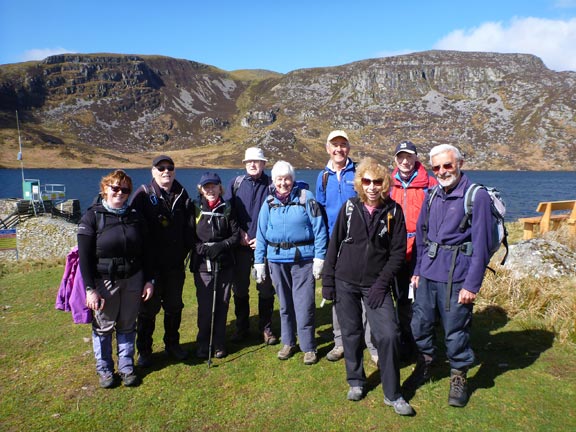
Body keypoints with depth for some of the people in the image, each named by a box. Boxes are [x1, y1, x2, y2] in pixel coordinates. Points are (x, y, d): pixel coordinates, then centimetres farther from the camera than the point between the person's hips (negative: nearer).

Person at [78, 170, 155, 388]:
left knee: (127, 326, 13)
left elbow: (145, 252, 8)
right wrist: (90, 289, -13)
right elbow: (84, 257, -9)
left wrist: (149, 280, 4)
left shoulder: (135, 217, 4)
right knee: (103, 327, 9)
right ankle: (104, 369, 27)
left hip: (133, 280, 3)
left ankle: (126, 367, 27)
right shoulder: (92, 217, -7)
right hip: (104, 282, -3)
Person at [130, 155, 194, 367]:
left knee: (174, 305, 14)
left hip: (175, 263, 4)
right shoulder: (144, 194, -5)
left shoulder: (181, 194, 6)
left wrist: (185, 251, 3)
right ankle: (144, 350, 21)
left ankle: (172, 344, 31)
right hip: (151, 262, -3)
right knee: (149, 307, 6)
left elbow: (189, 226, 10)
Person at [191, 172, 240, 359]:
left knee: (221, 306, 6)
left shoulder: (227, 209, 6)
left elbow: (236, 235, 4)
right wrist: (204, 249, -14)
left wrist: (222, 246, -13)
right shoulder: (195, 209, 3)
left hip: (224, 266, 1)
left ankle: (219, 345, 21)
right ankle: (203, 346, 16)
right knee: (205, 307, 0)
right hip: (202, 266, -1)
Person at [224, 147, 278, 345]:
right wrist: (239, 232, -5)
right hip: (241, 245, 2)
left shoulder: (271, 185, 0)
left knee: (266, 289, 7)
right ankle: (241, 327, 25)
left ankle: (266, 328, 22)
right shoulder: (235, 183, 6)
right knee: (239, 288, 10)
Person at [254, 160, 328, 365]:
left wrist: (319, 257, -10)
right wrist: (259, 262, 6)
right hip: (277, 259, 4)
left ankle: (308, 347, 15)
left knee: (304, 305, -1)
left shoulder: (306, 197, -5)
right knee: (284, 304, 15)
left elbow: (319, 228, -7)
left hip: (303, 258, -4)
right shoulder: (269, 203, 6)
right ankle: (288, 342, 31)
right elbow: (261, 234, 9)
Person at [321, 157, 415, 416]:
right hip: (345, 283, 1)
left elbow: (398, 251, -3)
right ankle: (356, 382, 32)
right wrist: (327, 281, 1)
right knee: (351, 334, 11)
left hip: (376, 284, -1)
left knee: (387, 335, -8)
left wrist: (382, 283, -11)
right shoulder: (349, 208, -1)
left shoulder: (393, 211, -3)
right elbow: (334, 244, 3)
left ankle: (392, 394, 10)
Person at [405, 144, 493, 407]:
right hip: (428, 273, 5)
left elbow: (481, 244, -11)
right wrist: (418, 270, 12)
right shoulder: (433, 196, 9)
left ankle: (459, 377, 27)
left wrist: (472, 284, -13)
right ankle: (424, 367, 35)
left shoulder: (477, 196, -8)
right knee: (420, 323, 13)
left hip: (456, 276, -5)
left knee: (455, 330, 4)